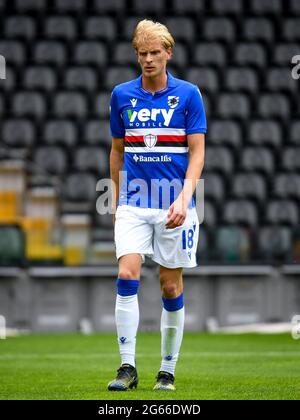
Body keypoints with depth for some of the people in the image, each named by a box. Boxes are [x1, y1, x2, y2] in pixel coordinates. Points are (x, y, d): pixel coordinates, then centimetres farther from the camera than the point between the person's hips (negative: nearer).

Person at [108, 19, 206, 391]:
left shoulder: (188, 94, -1)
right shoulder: (122, 95, 6)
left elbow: (197, 152, -3)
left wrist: (184, 199, -15)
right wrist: (117, 197, 16)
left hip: (174, 206, -1)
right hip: (133, 204, 1)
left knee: (171, 287, 3)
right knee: (127, 277, -14)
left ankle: (167, 371, 14)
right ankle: (127, 367, -11)